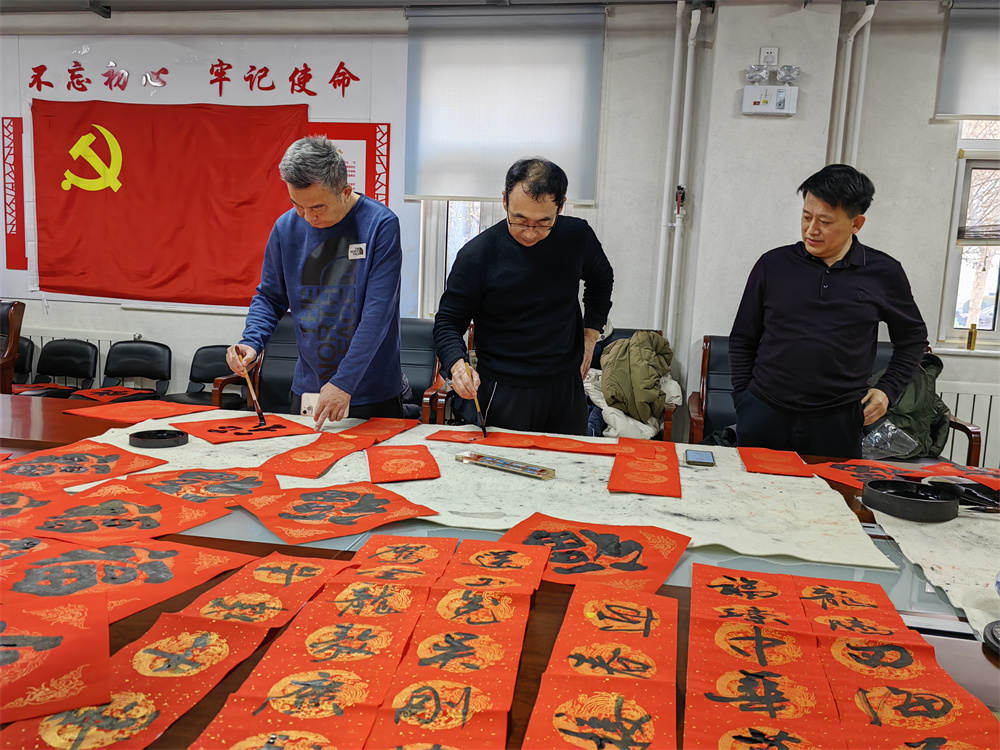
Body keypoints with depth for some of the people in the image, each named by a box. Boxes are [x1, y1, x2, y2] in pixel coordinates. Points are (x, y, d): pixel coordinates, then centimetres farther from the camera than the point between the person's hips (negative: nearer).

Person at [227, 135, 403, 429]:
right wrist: (251, 342, -8)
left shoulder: (381, 225, -14)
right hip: (306, 390, 4)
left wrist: (344, 382, -21)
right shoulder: (286, 227, 0)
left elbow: (377, 313, -18)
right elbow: (269, 297, 11)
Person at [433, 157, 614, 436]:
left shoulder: (577, 236, -3)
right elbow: (448, 321, -6)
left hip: (567, 390, 4)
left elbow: (601, 281, 18)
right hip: (503, 395, -3)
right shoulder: (477, 254, -13)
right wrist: (458, 364, -25)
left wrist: (589, 337, 10)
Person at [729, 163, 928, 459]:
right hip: (764, 416, 0)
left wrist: (888, 390, 7)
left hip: (838, 423, 0)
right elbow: (742, 340, 10)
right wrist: (743, 399, 4)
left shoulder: (883, 274, 2)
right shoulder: (773, 265, 2)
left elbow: (913, 338, 18)